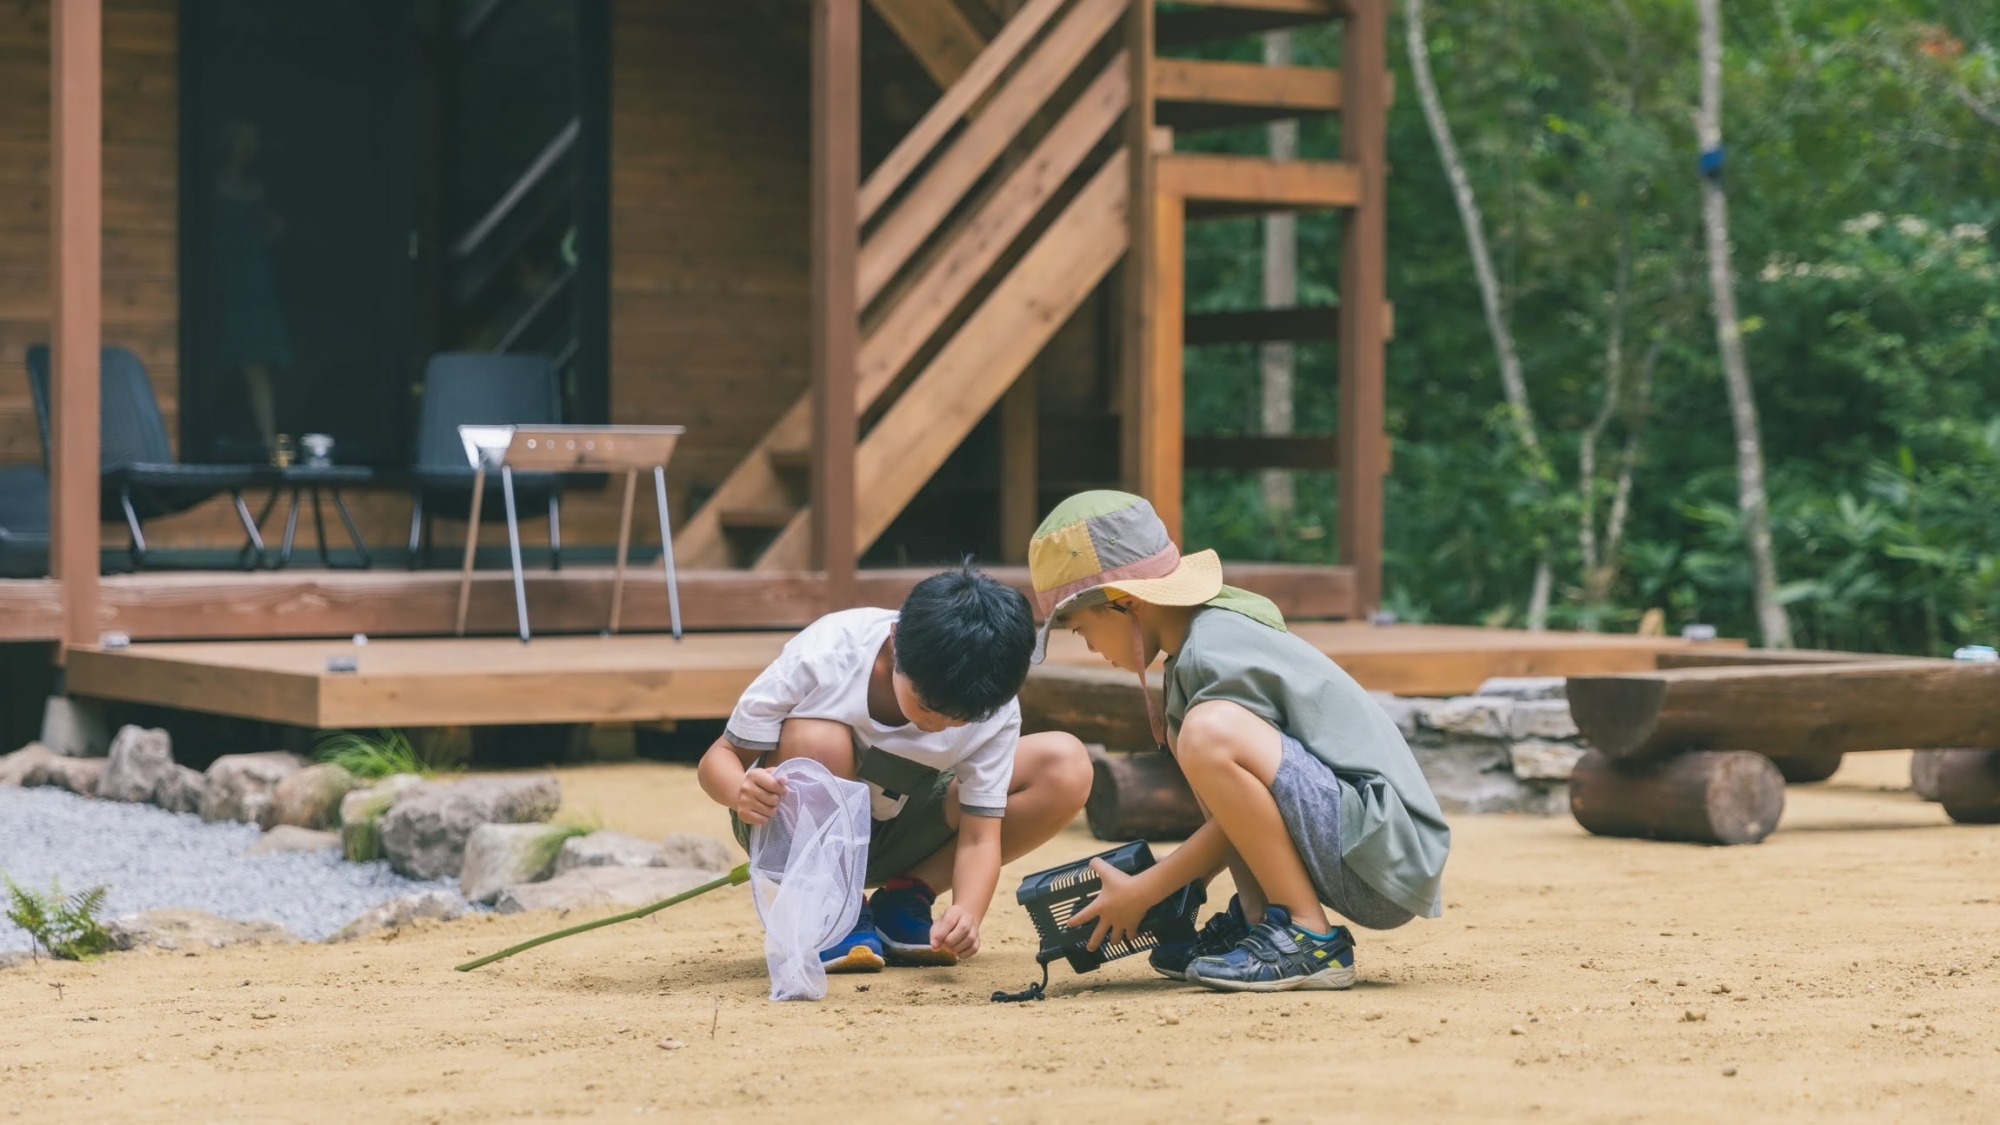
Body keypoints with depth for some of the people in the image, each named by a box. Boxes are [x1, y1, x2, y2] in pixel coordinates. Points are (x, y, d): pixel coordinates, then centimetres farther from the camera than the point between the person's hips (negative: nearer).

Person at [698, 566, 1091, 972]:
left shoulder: (994, 711, -21)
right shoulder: (822, 657, -30)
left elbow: (979, 838, -20)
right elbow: (719, 757, -23)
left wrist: (968, 913, -41)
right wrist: (742, 791, -47)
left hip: (899, 835, 3)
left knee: (1067, 769, -17)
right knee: (818, 742, -38)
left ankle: (903, 903, -6)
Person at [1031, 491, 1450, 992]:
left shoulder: (1216, 653, -15)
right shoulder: (1203, 638, 14)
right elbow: (1241, 810, 22)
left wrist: (1142, 893, -6)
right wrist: (1169, 886, 19)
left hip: (1390, 854, -11)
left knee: (1210, 734, -29)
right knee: (1186, 731, 19)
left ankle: (1312, 941, -17)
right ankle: (1257, 921, 8)